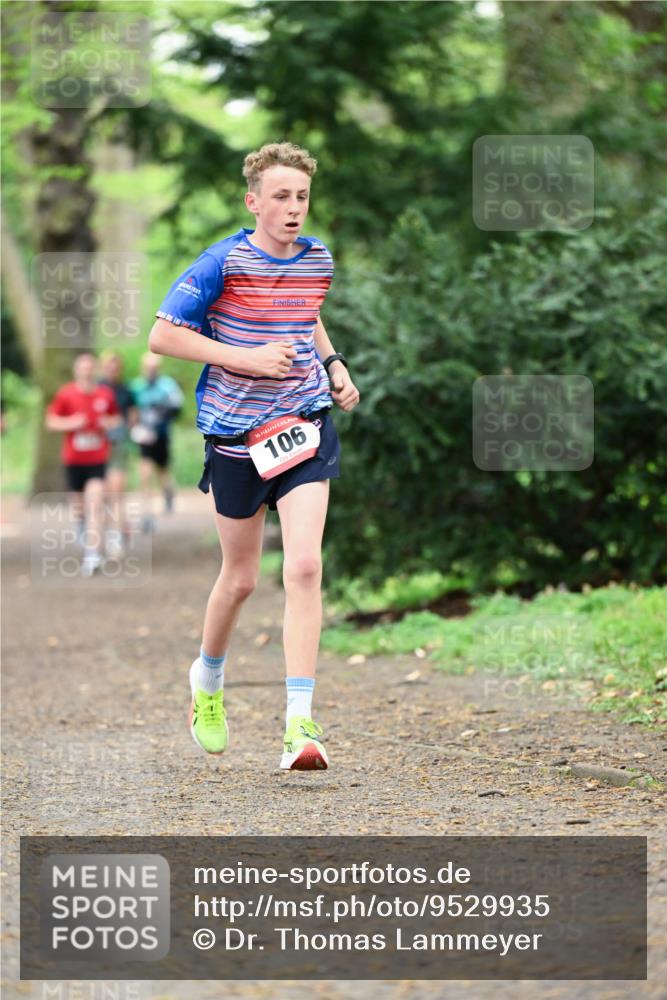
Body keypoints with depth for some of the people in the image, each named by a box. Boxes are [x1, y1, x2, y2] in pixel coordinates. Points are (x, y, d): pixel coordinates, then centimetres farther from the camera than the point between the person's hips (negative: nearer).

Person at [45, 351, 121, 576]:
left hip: (98, 458, -1)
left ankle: (93, 554, -19)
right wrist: (71, 423, -16)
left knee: (95, 502, -15)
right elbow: (51, 421, 1)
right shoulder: (66, 393, -3)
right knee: (78, 504, 11)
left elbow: (116, 418, 16)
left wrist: (110, 423, -6)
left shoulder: (106, 394, 1)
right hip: (73, 458, 1)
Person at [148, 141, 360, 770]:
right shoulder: (225, 262, -11)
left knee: (304, 566, -15)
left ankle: (299, 722, -16)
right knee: (240, 577, 10)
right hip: (237, 432, -2)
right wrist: (250, 359, -18)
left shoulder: (317, 260, 5)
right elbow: (163, 336, -12)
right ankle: (207, 680, 41)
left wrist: (332, 364, 9)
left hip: (305, 425, 2)